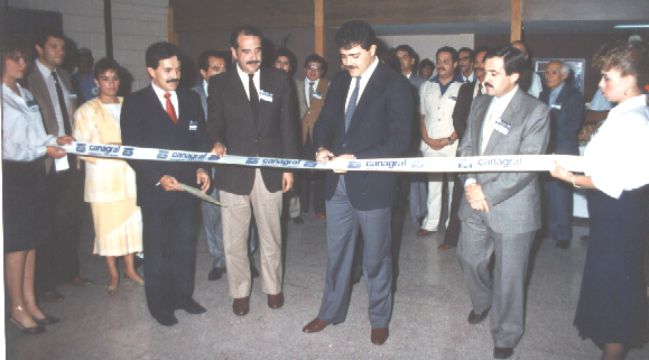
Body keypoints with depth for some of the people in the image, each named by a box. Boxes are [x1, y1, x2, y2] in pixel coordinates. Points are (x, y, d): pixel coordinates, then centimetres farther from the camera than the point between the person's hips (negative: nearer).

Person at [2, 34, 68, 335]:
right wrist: (43, 150, -17)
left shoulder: (25, 94, 14)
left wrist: (54, 140, 1)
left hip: (33, 173, 7)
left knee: (31, 241, 12)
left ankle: (30, 302, 22)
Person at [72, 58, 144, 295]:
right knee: (108, 225, 4)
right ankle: (113, 274, 20)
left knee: (132, 222, 6)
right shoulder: (86, 111, 0)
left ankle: (130, 269, 24)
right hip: (103, 178, -3)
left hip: (130, 175, 3)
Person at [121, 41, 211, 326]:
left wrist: (201, 169, -6)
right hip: (154, 189, -3)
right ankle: (160, 305, 24)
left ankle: (183, 295, 31)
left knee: (185, 244, 14)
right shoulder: (135, 103, -6)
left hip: (187, 186, 4)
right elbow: (131, 150, -9)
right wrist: (158, 178, -19)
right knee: (156, 248, 9)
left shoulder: (191, 99, 6)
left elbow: (200, 139, 10)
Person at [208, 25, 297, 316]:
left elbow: (288, 126, 5)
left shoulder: (279, 80, 3)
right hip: (234, 172, 0)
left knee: (271, 236, 14)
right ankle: (240, 292, 28)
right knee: (234, 240, 8)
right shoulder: (219, 84, 1)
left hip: (270, 171, 1)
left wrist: (289, 166, 2)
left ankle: (273, 287, 34)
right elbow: (214, 124, 2)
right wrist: (217, 142, -21)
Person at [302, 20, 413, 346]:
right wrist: (322, 148, -8)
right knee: (336, 253, 18)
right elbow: (324, 121, 14)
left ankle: (380, 319, 32)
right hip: (337, 183, 6)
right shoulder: (340, 80, 8)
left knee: (375, 257, 11)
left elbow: (399, 140, -17)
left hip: (372, 184, -5)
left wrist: (356, 159, -24)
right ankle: (331, 311, 37)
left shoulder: (395, 85, -11)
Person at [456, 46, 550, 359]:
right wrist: (470, 183, -7)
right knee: (469, 258, 18)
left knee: (508, 274, 6)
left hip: (511, 206, -5)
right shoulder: (479, 103, 7)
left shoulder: (535, 111, -12)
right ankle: (482, 302, 49)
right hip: (475, 202, 6)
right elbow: (466, 146, 9)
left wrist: (489, 193, -18)